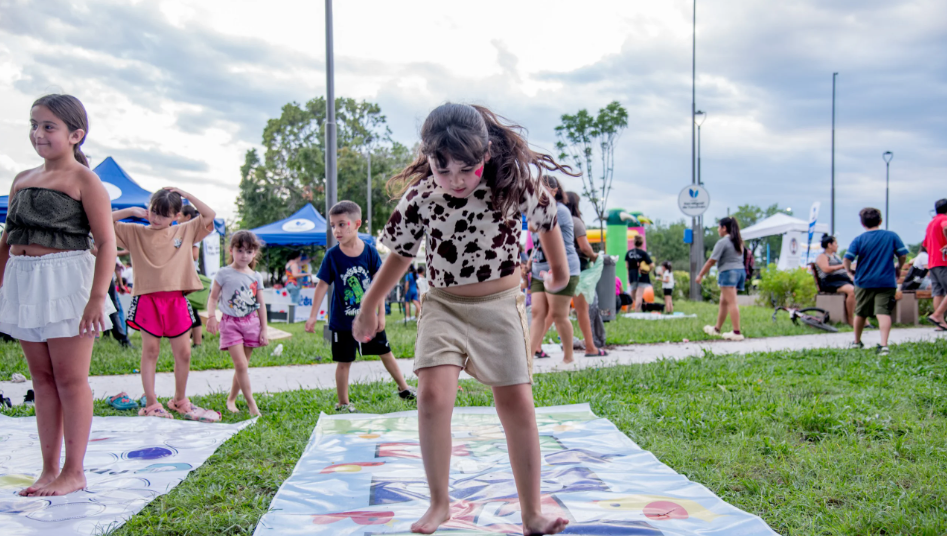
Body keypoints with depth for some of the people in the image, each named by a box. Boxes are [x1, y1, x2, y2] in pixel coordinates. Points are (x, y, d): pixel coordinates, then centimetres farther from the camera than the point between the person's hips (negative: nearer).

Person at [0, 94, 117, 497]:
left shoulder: (83, 180, -5)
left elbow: (106, 241, -10)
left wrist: (97, 298, -17)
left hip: (67, 282, -6)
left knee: (70, 379, -1)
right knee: (42, 377, 10)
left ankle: (74, 472, 9)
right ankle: (49, 468, 18)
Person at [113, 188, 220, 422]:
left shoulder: (184, 232, 11)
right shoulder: (136, 232, 6)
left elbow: (210, 215, 11)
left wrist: (187, 195, 5)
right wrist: (132, 211, -3)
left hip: (175, 299, 2)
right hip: (148, 298, -2)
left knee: (183, 352, 6)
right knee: (150, 350, 1)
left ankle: (179, 400, 22)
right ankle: (151, 403, 8)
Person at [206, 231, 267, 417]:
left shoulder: (256, 277, 7)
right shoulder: (224, 274, -2)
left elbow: (261, 305, 10)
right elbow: (213, 297, 1)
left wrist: (264, 329, 7)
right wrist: (211, 316, -16)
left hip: (251, 323, 3)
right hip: (230, 323, -3)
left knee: (243, 365, 7)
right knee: (240, 364, -12)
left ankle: (231, 399, 23)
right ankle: (251, 403, -9)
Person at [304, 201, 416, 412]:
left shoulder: (369, 251, -7)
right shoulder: (332, 255, -9)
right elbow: (322, 285, -6)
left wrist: (381, 313, -5)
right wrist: (313, 316, -9)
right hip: (342, 321, -1)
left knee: (385, 353, 15)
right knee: (344, 362, 5)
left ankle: (403, 388, 31)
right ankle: (343, 403, 19)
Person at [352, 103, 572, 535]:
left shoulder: (514, 182, -13)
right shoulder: (420, 198, -12)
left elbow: (546, 222, 7)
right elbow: (400, 255, 4)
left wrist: (559, 272, 23)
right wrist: (368, 309, 14)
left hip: (501, 305, 0)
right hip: (445, 306, 0)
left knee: (517, 404, -2)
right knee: (433, 395, -19)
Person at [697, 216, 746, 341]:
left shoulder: (722, 242, -10)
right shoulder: (738, 242, 17)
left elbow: (711, 261, -11)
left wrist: (700, 275, -5)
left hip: (728, 272, -9)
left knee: (731, 303, -11)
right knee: (723, 302, 17)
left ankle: (737, 332, -15)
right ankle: (717, 329, 25)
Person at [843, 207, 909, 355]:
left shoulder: (859, 240, -4)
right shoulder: (892, 236, 0)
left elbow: (847, 259, -14)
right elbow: (903, 255, 0)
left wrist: (849, 271, 5)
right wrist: (899, 268, 18)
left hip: (864, 282, 1)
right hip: (886, 282, -1)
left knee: (860, 313, 15)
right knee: (884, 313, -6)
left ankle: (856, 342, 31)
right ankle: (883, 344, -21)